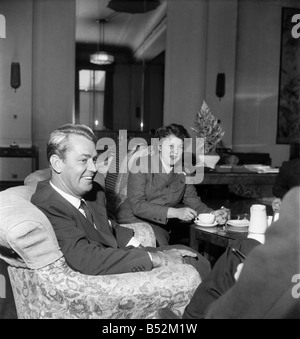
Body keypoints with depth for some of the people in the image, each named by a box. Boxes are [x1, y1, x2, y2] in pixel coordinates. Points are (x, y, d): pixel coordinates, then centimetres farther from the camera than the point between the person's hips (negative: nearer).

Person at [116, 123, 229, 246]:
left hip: (162, 225, 5)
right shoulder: (141, 166, -11)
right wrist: (175, 212, -27)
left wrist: (213, 214, -12)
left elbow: (193, 201, 10)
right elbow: (137, 206, -19)